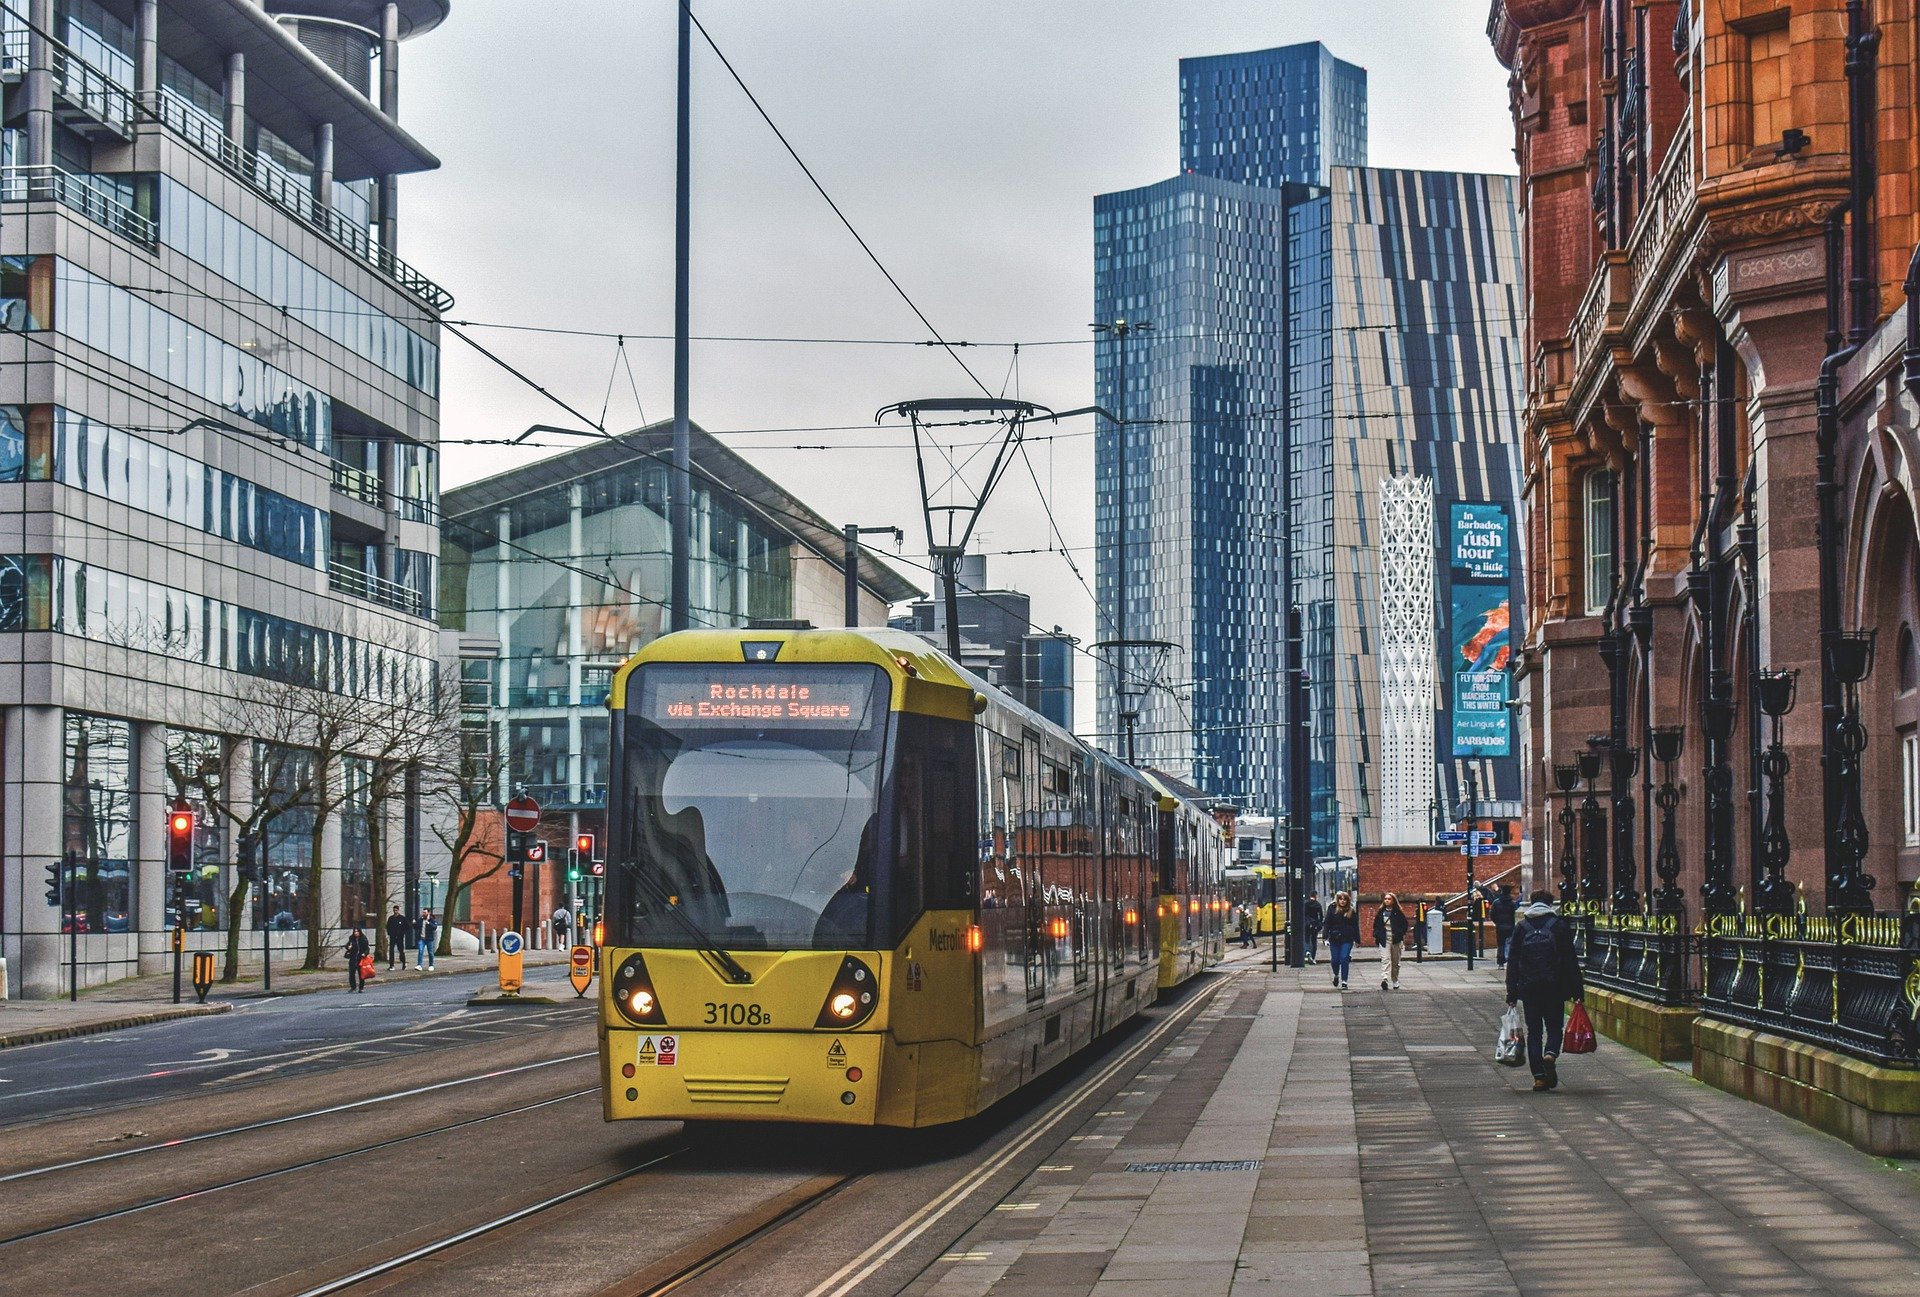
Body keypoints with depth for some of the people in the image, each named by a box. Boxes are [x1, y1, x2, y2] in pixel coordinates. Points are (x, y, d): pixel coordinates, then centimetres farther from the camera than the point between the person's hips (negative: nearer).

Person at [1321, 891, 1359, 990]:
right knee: (1335, 960, 4)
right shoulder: (1332, 909, 2)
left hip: (1347, 939, -1)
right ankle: (1336, 975, 34)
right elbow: (1327, 924, 2)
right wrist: (1326, 937, -6)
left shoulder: (1352, 911, 5)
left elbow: (1355, 926, 9)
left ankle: (1344, 981, -4)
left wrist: (1357, 940, 7)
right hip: (1334, 939, 1)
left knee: (1344, 959, -10)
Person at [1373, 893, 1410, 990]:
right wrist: (1375, 936, 6)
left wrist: (1403, 935, -5)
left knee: (1396, 962, 11)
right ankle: (1385, 979, -32)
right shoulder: (1381, 912, 6)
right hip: (1384, 940, 0)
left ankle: (1395, 981, 26)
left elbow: (1404, 924, 7)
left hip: (1396, 940, 0)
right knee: (1386, 959, -17)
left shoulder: (1398, 912, 1)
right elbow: (1376, 925, 12)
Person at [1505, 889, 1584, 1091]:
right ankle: (1551, 1054, -21)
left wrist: (1511, 994, 8)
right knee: (1554, 1027, 10)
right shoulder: (1560, 925, 1)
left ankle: (1539, 1076, 0)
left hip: (1528, 988, 1)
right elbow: (1571, 961, -1)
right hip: (1555, 987, -1)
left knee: (1534, 1031, 7)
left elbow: (1513, 963, 5)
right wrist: (1577, 991, 2)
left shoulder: (1521, 927, 6)